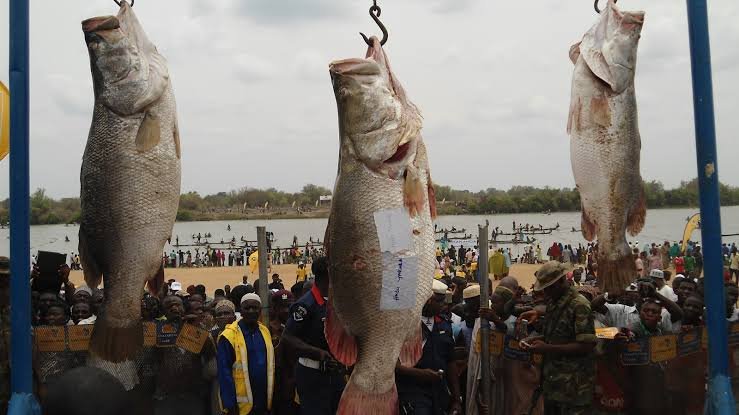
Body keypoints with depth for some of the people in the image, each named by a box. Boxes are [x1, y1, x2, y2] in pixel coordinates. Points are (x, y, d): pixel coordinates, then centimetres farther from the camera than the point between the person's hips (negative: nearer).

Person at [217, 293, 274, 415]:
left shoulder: (265, 331, 7)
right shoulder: (229, 335, -10)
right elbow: (224, 372, -10)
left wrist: (271, 396, 10)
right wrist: (230, 404, -14)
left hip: (265, 402, 5)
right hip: (242, 405, -5)